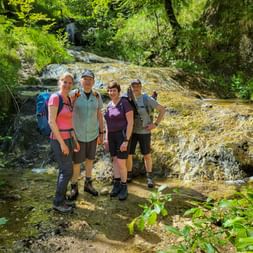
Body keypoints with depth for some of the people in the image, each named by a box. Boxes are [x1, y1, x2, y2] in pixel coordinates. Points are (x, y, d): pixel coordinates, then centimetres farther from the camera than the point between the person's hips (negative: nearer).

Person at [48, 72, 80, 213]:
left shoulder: (68, 99, 10)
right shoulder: (55, 97, -16)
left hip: (68, 139, 9)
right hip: (59, 140, -9)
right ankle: (58, 202, 11)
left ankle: (61, 199, 26)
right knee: (68, 171, -3)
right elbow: (51, 122, -20)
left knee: (64, 170, 14)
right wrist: (62, 143, -21)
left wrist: (75, 140, 15)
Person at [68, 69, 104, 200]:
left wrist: (101, 133, 6)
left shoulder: (97, 96, -2)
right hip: (77, 134, -3)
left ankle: (88, 184, 34)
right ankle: (74, 188, 22)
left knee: (90, 159, 16)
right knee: (76, 162, 3)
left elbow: (99, 115, 6)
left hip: (92, 134, 4)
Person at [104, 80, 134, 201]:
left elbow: (130, 122, -18)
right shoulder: (109, 105, 7)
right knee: (115, 160, 11)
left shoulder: (125, 103, -16)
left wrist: (126, 141, -22)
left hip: (123, 135, -7)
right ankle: (117, 185, 22)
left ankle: (124, 187, 12)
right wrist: (107, 138, 11)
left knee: (121, 163, -6)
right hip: (112, 136, 7)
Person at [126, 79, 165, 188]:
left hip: (144, 132, -2)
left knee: (147, 155, 8)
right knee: (128, 155, 5)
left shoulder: (147, 99, -11)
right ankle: (129, 176, 26)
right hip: (131, 132, 3)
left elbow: (162, 110, -6)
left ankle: (149, 178, 24)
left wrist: (155, 124, -12)